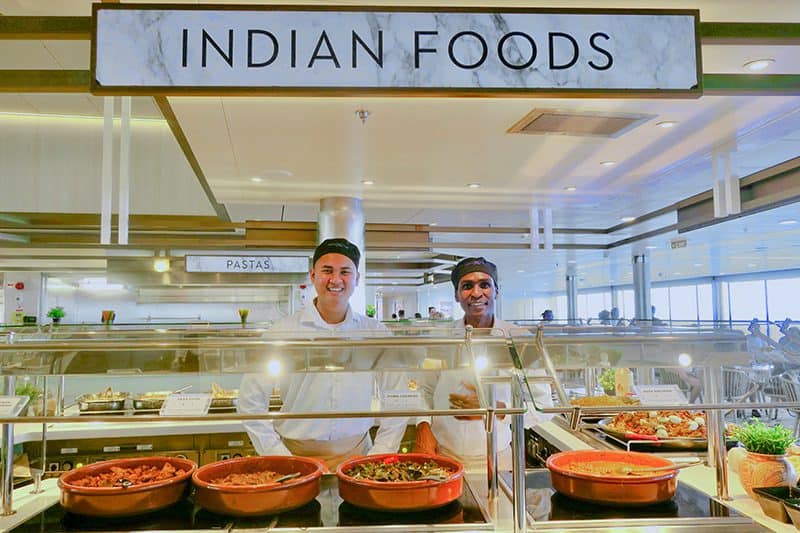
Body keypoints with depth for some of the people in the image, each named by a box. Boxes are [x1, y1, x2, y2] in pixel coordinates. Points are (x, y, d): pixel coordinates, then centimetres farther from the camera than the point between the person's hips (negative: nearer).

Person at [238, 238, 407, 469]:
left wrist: (379, 454, -2)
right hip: (297, 456, 0)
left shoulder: (376, 332, 2)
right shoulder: (283, 330, -3)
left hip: (356, 454, 1)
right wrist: (279, 458, -7)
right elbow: (251, 401, -2)